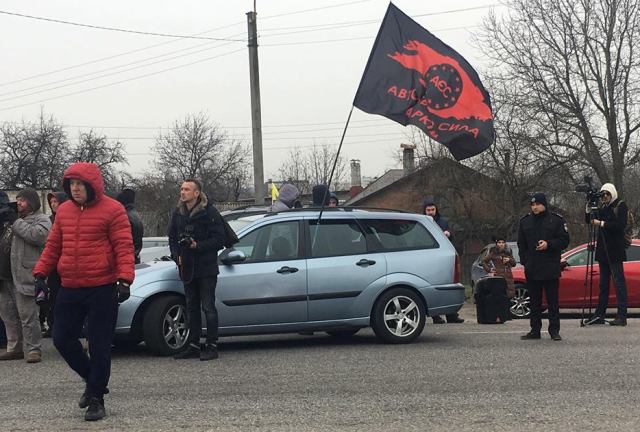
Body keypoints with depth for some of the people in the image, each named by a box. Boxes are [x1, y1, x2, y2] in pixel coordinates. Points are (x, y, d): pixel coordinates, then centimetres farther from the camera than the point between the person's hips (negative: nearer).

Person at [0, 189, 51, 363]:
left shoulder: (41, 220, -1)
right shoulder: (16, 219, 23)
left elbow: (37, 235, -22)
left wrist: (16, 224, -14)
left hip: (25, 276, -8)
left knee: (27, 315, -8)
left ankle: (33, 350, 0)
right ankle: (15, 348, 23)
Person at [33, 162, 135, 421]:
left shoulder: (112, 210, -7)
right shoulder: (64, 210, 10)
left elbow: (124, 247, -11)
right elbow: (53, 245, 17)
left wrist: (124, 280, -21)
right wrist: (41, 274, 9)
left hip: (102, 290, -6)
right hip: (69, 289, 6)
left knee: (99, 346, -1)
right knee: (62, 339, 7)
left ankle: (96, 399, 11)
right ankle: (93, 380, 28)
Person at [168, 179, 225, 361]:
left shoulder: (209, 212, -9)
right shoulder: (178, 213, 9)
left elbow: (219, 238, -10)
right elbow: (172, 238, 18)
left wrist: (198, 245, -19)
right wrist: (177, 256, 2)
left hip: (206, 268, -6)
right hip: (187, 267, 6)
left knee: (208, 307, -3)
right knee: (191, 308, 11)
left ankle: (212, 345, 3)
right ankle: (193, 346, 18)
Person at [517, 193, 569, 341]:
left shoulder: (556, 220, 1)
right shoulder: (525, 221, 11)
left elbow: (564, 240, 0)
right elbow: (521, 244, 15)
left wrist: (548, 244, -14)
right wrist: (524, 261, 5)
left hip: (551, 268, -3)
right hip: (532, 268, 3)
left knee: (552, 300, -1)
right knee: (534, 301, 7)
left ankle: (554, 330, 4)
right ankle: (535, 330, 12)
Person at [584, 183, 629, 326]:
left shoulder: (620, 205, -5)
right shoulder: (603, 207, 15)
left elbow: (621, 225, -16)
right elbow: (588, 220, 15)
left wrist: (601, 223, -19)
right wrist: (589, 207, -2)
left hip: (614, 251, -7)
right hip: (603, 250, 8)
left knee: (619, 282, -7)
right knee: (603, 284, 10)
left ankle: (622, 317, -8)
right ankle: (599, 315, 14)